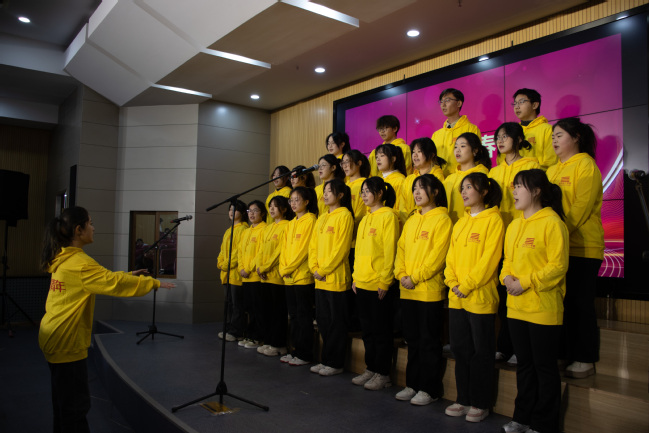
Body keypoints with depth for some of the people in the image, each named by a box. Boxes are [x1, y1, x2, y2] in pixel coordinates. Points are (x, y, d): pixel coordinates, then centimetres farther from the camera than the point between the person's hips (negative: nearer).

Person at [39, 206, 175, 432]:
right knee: (75, 404, 0)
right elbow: (113, 283, -22)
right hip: (67, 343, -10)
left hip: (56, 339, 10)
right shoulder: (79, 263, -21)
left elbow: (101, 278, 16)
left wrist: (128, 275, 14)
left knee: (64, 400, 20)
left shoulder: (63, 259, 7)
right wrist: (154, 283, -13)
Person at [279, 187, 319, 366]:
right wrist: (283, 268, 1)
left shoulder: (310, 220, -8)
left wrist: (288, 268, -12)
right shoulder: (290, 224, 17)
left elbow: (304, 248, -14)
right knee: (294, 315, 12)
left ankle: (305, 355, 5)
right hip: (289, 277, 8)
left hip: (303, 276, -8)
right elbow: (284, 248, 15)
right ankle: (296, 350, 21)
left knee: (304, 315, -2)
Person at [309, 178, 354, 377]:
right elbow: (313, 245, 15)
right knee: (323, 320, 13)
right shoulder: (322, 219, 17)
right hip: (320, 280, 8)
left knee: (336, 322, 0)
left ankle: (335, 363, 10)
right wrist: (315, 268, 0)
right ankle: (326, 360, 23)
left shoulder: (344, 215, -8)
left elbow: (341, 248, -15)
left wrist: (323, 270, -14)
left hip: (336, 278, -8)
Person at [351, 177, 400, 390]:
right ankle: (371, 369, 26)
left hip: (379, 285, -8)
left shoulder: (388, 216, -9)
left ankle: (382, 374, 14)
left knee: (381, 331, 3)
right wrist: (355, 277, 12)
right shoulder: (365, 219, 15)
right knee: (367, 330, 15)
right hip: (362, 284, 8)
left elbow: (390, 251, -14)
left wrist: (384, 282, -16)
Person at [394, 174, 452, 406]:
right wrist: (401, 275, -3)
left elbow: (438, 255, -15)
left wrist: (415, 278, -16)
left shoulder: (442, 220, -7)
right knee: (413, 339, 14)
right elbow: (401, 248, 12)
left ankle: (429, 389, 14)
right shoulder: (411, 220, 14)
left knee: (429, 342, 3)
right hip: (408, 291, 7)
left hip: (430, 290, -7)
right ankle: (412, 384, 25)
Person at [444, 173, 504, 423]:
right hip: (456, 298, 7)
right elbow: (452, 255, 11)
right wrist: (453, 283, -3)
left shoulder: (493, 220, -7)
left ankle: (480, 404, 18)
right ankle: (464, 399, 26)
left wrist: (468, 285, -16)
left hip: (480, 297, -7)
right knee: (460, 348, 13)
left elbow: (490, 257, -15)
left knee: (481, 351, 4)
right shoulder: (461, 222, 14)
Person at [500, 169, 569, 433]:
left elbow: (558, 265, -16)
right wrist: (506, 277, -3)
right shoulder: (514, 226, 12)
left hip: (543, 309, -8)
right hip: (516, 307, 8)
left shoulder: (552, 222, -12)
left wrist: (526, 282, -19)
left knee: (545, 366, 5)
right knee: (524, 364, 17)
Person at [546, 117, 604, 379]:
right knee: (562, 301, 10)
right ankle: (566, 353, 21)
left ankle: (585, 360, 11)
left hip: (582, 248, -7)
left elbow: (580, 209, -15)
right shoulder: (553, 170, 17)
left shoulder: (586, 165, -6)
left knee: (580, 303, 0)